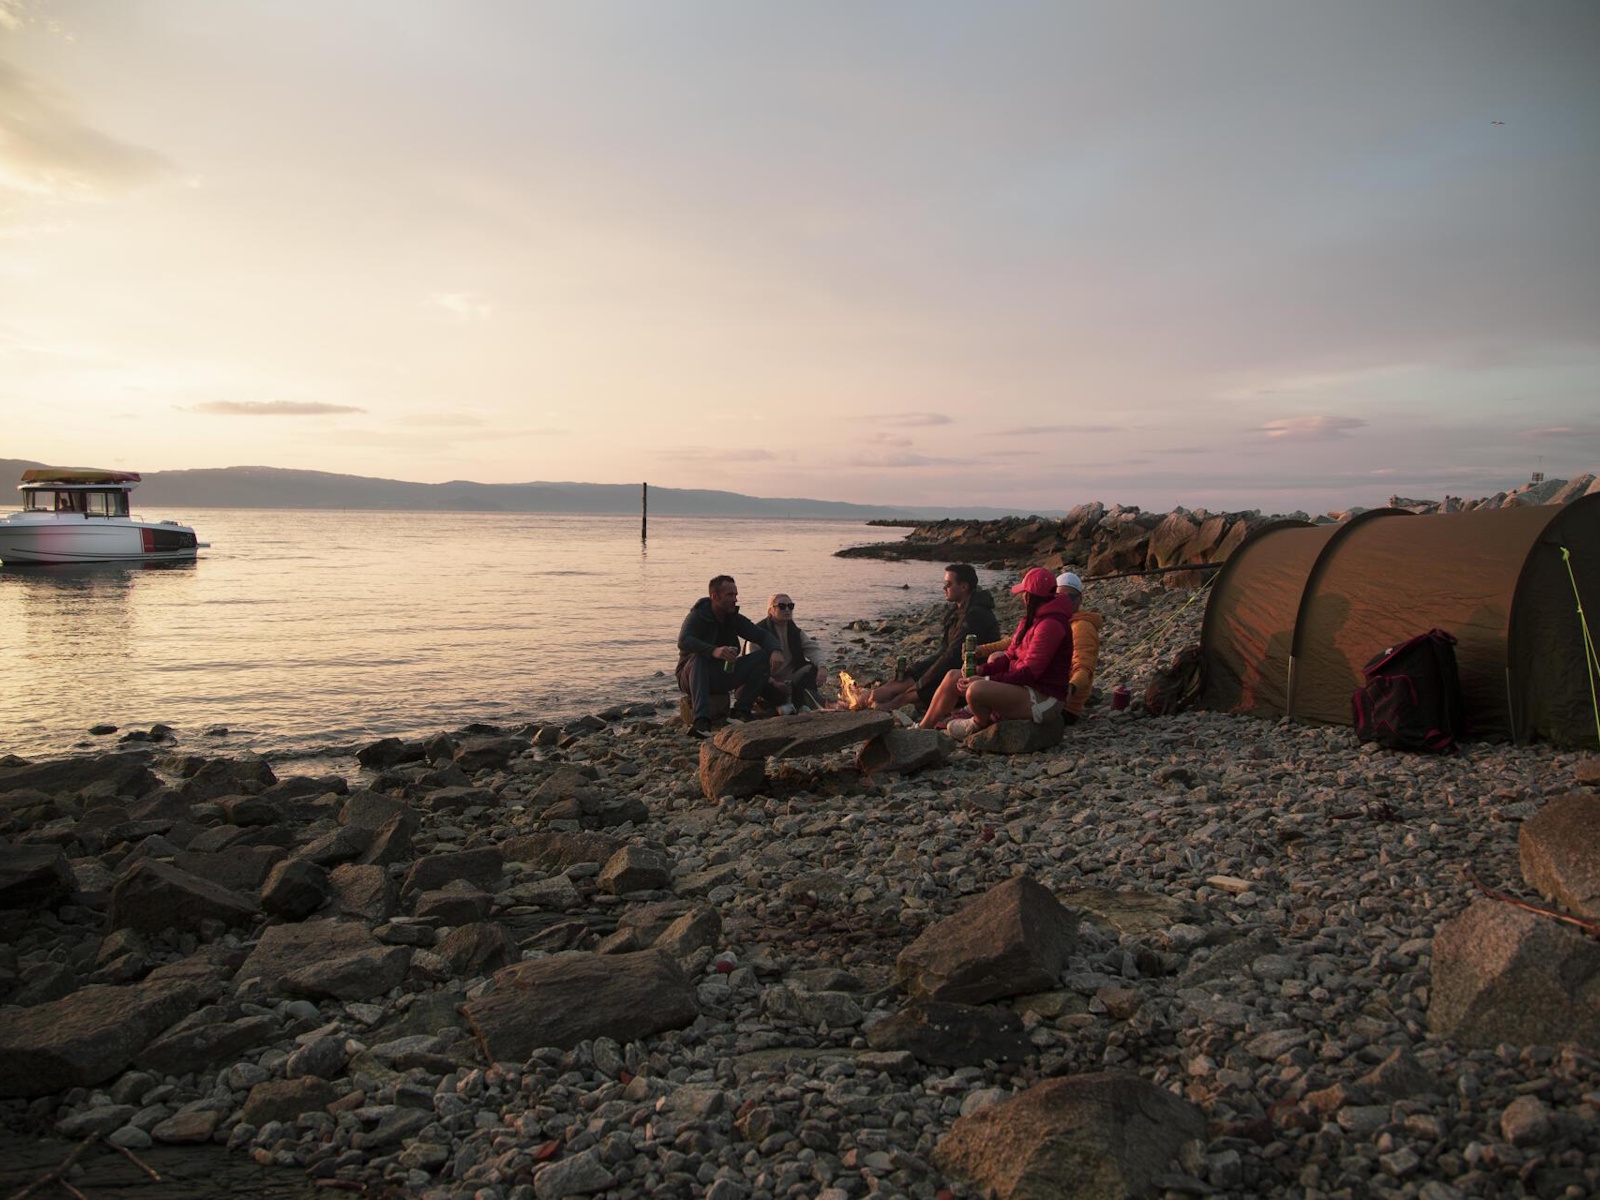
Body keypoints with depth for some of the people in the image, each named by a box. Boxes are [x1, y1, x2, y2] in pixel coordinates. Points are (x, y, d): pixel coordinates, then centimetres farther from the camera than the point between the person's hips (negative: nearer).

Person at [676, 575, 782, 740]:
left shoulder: (735, 619, 4)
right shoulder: (697, 617, -15)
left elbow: (763, 635, -1)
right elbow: (684, 641, -34)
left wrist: (774, 651, -26)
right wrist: (713, 651, -52)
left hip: (722, 677, 5)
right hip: (691, 676, -5)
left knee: (764, 656, -11)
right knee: (698, 658, -39)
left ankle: (739, 711, -15)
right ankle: (701, 721, -51)